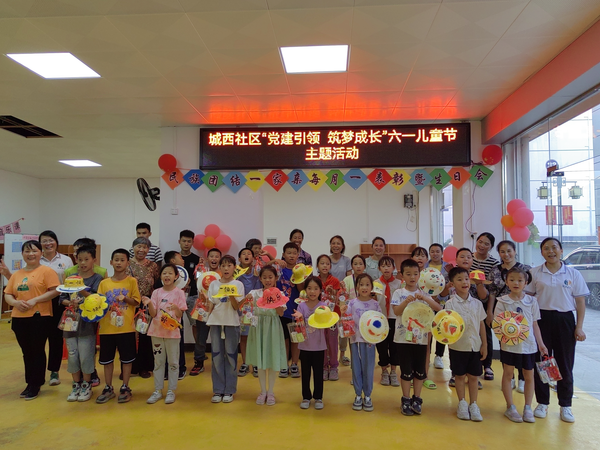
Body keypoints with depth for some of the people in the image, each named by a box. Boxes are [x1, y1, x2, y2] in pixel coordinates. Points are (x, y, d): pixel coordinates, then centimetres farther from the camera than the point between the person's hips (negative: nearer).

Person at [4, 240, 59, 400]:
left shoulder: (46, 271, -5)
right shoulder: (16, 274, 13)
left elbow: (55, 291, -13)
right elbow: (7, 294, 12)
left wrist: (34, 300, -18)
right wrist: (15, 302, -8)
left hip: (39, 317, -6)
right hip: (19, 319, 6)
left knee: (37, 351, 3)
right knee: (27, 352, 14)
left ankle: (36, 385, 14)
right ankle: (30, 383, 27)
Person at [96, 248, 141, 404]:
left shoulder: (132, 281, -2)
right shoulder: (104, 283, 4)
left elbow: (136, 301, -3)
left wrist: (125, 298, -20)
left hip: (126, 328, -2)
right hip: (107, 328, 2)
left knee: (127, 358, 6)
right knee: (107, 359, 11)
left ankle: (125, 388, 20)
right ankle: (108, 388, 26)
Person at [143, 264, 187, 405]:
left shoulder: (179, 293, -5)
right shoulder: (157, 292, 3)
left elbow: (180, 315, -8)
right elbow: (153, 314, -2)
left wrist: (176, 308, -29)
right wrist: (149, 303, -20)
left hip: (172, 332, -3)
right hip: (157, 331, 3)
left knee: (173, 362, 5)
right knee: (158, 362, 12)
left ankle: (171, 391, 16)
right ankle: (158, 390, 22)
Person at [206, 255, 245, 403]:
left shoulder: (238, 284, 0)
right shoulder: (214, 284, 7)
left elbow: (236, 306, -6)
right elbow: (210, 304, 7)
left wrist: (231, 295, -21)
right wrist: (208, 318, -8)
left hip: (232, 323, -2)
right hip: (215, 322, 2)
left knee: (231, 356, 3)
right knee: (217, 356, 5)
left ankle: (229, 391, 12)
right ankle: (218, 390, 14)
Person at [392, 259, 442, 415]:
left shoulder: (423, 293, 4)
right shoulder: (399, 293, -2)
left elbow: (439, 308, -7)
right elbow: (396, 311, -13)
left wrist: (425, 299, -21)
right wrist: (406, 301, -28)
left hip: (421, 337, 2)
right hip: (404, 337, -2)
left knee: (420, 370, 10)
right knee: (406, 370, 5)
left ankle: (416, 399, 23)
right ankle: (406, 400, 17)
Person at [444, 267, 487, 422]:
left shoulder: (477, 303, 3)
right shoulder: (450, 303, -8)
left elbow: (481, 324, 8)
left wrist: (484, 344, 7)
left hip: (475, 346, 3)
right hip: (458, 346, -2)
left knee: (474, 376, 10)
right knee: (460, 375, 9)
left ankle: (473, 405, 24)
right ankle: (462, 403, 26)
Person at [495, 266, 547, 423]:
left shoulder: (532, 301, 2)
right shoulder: (503, 302, -5)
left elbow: (534, 324, 7)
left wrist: (541, 343, 6)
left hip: (528, 344, 2)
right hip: (509, 344, -2)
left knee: (529, 375, 10)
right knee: (508, 374, 7)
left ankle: (528, 408, 25)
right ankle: (510, 407, 20)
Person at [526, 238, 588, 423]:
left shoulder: (573, 274, 2)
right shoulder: (535, 273, 1)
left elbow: (580, 301, 4)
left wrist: (579, 327, -2)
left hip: (565, 320, 0)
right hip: (542, 319, 0)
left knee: (565, 364, 7)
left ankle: (565, 405, 21)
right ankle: (542, 403, 19)